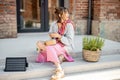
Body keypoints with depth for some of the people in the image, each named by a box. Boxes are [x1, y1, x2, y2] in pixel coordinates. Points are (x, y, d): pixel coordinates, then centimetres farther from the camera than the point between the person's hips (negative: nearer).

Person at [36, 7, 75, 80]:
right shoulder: (54, 25, 6)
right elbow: (51, 37, 10)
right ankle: (60, 57, -18)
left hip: (66, 47, -6)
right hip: (56, 46, 6)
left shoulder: (69, 25, -9)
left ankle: (60, 70, -37)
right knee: (39, 43, -15)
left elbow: (69, 41, -14)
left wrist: (58, 36, -22)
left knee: (49, 47, -32)